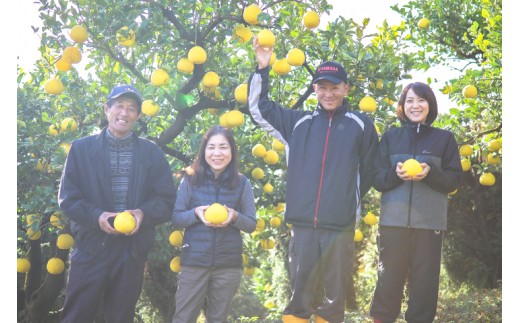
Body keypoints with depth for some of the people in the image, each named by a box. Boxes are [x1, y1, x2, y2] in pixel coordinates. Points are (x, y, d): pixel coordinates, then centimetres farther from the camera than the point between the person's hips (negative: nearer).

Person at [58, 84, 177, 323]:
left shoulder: (152, 152, 8)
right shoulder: (81, 147, 5)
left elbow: (166, 199, 6)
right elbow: (67, 197, 0)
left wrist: (144, 213, -14)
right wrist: (96, 216, -16)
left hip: (133, 248, 2)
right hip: (91, 245, -1)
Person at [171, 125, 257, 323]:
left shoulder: (242, 183, 1)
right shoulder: (190, 180, -1)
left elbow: (252, 224, 2)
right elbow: (175, 219, 0)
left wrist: (234, 217, -18)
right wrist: (196, 213, -19)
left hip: (229, 265, 1)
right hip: (193, 262, -1)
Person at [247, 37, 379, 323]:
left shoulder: (361, 125, 7)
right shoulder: (299, 122, 11)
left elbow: (369, 171, 11)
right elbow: (259, 108, 15)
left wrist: (349, 202, 10)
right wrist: (262, 69, 6)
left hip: (341, 225, -1)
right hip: (302, 223, 1)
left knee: (335, 295, 5)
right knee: (299, 295, 5)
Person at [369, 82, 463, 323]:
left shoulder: (444, 138, 7)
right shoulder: (391, 137, 9)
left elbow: (454, 180, 4)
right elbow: (377, 179, 5)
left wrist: (431, 173, -15)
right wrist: (396, 173, -15)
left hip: (430, 222, 0)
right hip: (393, 220, 0)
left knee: (424, 281, 3)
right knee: (388, 279, 1)